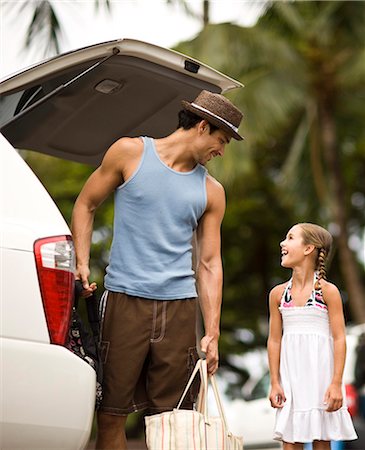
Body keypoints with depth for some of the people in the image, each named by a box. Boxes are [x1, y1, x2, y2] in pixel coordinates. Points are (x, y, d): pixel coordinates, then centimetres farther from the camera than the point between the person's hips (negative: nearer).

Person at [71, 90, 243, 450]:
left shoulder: (211, 192, 12)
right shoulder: (130, 152, 5)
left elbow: (209, 264, 11)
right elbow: (85, 205, 12)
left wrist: (212, 332, 4)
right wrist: (82, 264, -1)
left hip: (179, 306, 3)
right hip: (124, 299, -2)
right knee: (111, 414, -2)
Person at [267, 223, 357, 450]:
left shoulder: (328, 291, -5)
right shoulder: (278, 293, 5)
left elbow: (339, 338, -7)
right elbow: (274, 340, 7)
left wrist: (336, 384, -13)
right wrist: (275, 383, 2)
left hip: (320, 371, -3)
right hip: (291, 373, 3)